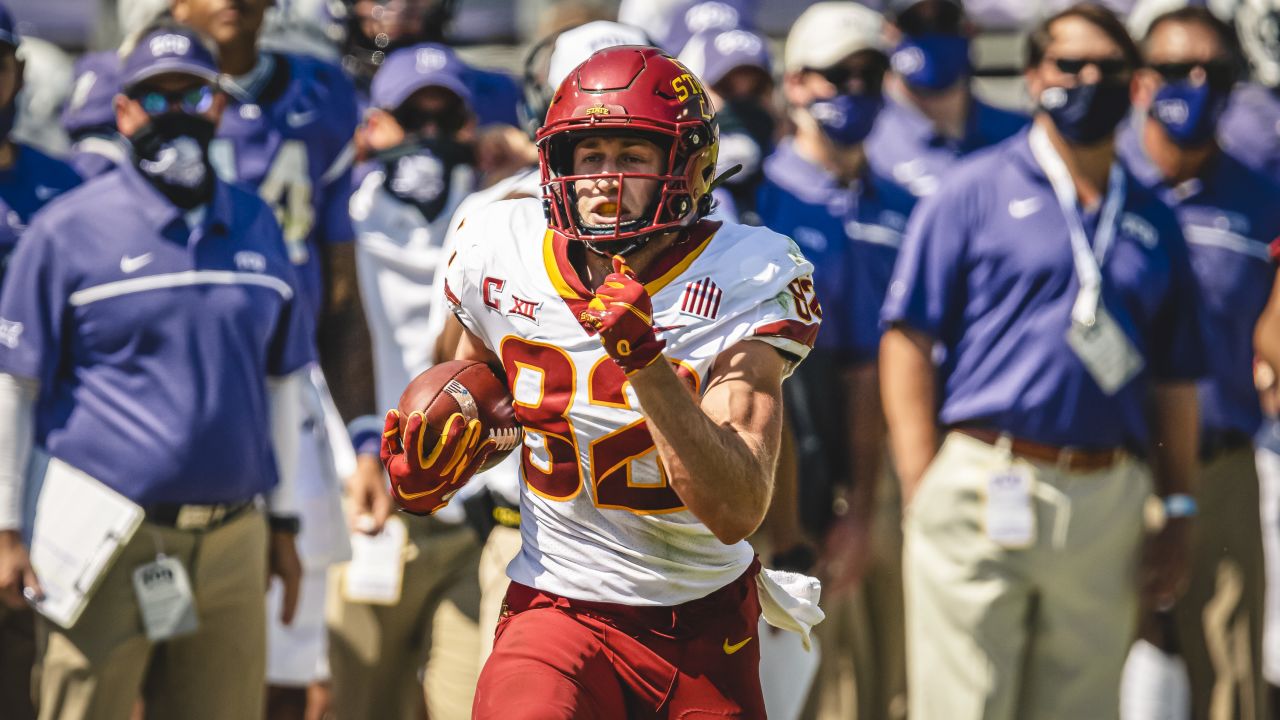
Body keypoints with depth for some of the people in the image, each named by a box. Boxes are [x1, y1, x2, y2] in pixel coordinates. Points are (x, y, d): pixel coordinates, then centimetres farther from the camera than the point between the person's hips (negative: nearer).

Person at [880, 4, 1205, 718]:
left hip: (1108, 499, 4)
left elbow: (1174, 378, 18)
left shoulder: (1153, 220, 16)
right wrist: (925, 490, -10)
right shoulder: (975, 193, 3)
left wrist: (1178, 511, 12)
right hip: (988, 491, -4)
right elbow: (909, 342, -2)